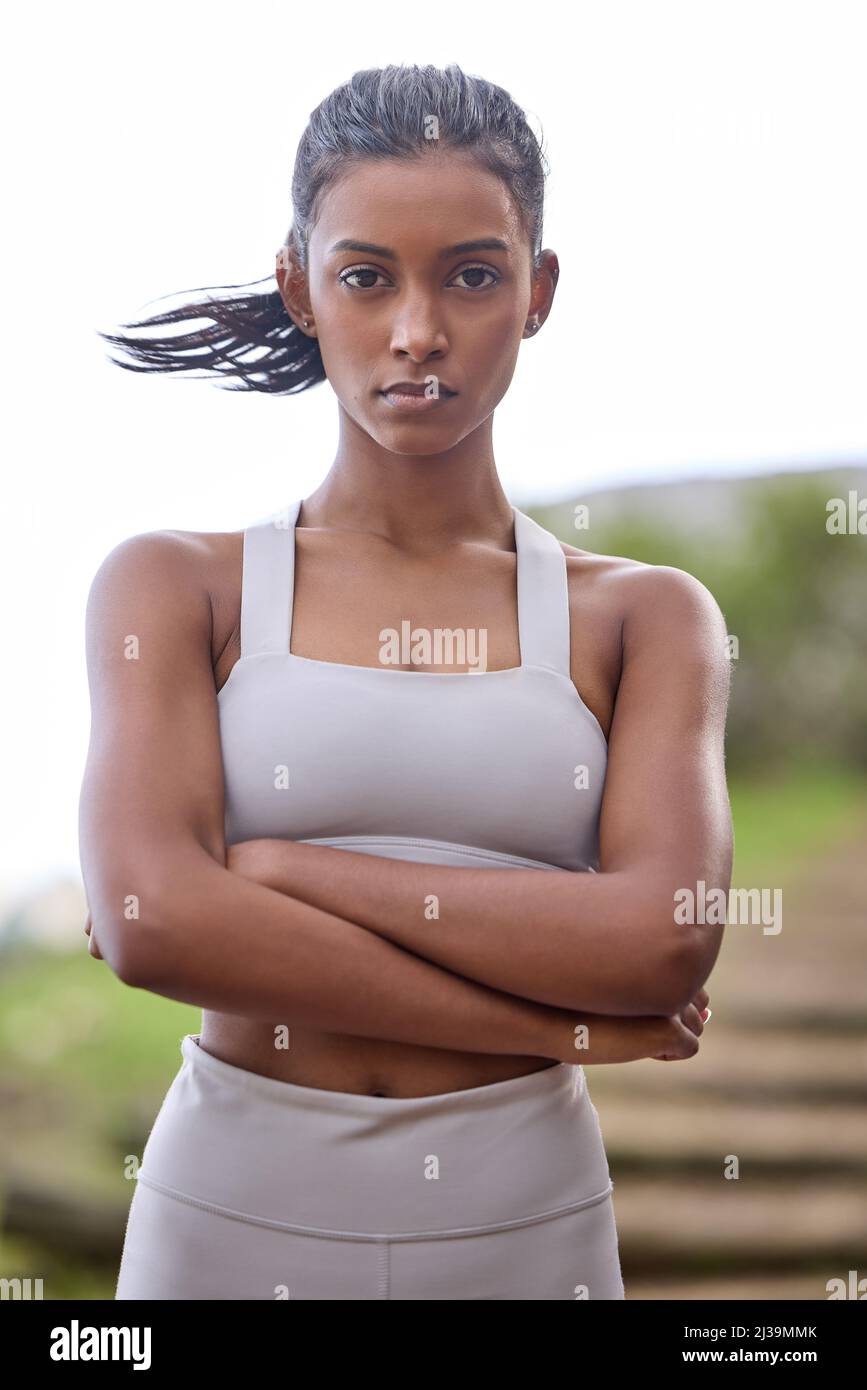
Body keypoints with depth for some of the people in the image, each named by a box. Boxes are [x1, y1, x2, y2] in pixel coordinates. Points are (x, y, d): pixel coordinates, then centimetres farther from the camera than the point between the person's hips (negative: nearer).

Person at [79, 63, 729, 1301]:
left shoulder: (643, 617, 1)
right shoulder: (173, 587, -1)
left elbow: (666, 942, -14)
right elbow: (152, 921, -16)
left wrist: (280, 870, -14)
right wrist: (569, 1021, -14)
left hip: (525, 1228, 1)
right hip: (233, 1215, 0)